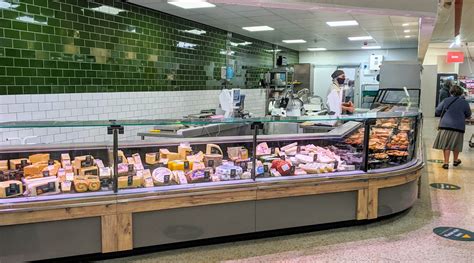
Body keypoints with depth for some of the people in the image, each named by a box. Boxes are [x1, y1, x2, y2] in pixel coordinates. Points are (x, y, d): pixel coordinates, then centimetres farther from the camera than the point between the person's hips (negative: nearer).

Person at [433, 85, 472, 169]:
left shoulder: (446, 101, -2)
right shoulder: (464, 103, 0)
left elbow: (437, 111, 5)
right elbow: (468, 115, 10)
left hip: (446, 125, -1)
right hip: (459, 127, 1)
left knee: (446, 144, 3)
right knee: (456, 145, 15)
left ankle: (446, 162, -1)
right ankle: (455, 160, 31)